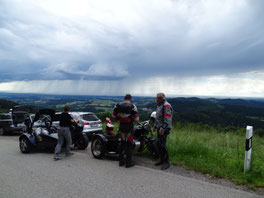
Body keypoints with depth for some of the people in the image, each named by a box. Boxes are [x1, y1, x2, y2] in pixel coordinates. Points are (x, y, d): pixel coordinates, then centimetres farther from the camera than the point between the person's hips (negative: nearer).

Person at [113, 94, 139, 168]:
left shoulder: (117, 105, 0)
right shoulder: (132, 106, -13)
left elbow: (114, 115, 5)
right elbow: (136, 118, -13)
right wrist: (134, 122, 8)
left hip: (121, 126, 5)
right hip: (129, 126, -4)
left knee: (122, 143, 17)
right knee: (129, 144, 4)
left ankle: (121, 161, 23)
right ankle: (128, 162, 10)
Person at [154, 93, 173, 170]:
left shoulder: (166, 106, -15)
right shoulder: (159, 105, 16)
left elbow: (167, 119, -21)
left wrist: (162, 129, -25)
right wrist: (155, 126, 21)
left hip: (164, 129, -9)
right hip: (159, 128, 9)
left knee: (162, 145, -11)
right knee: (159, 144, 10)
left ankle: (167, 162, -2)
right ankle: (162, 160, 21)